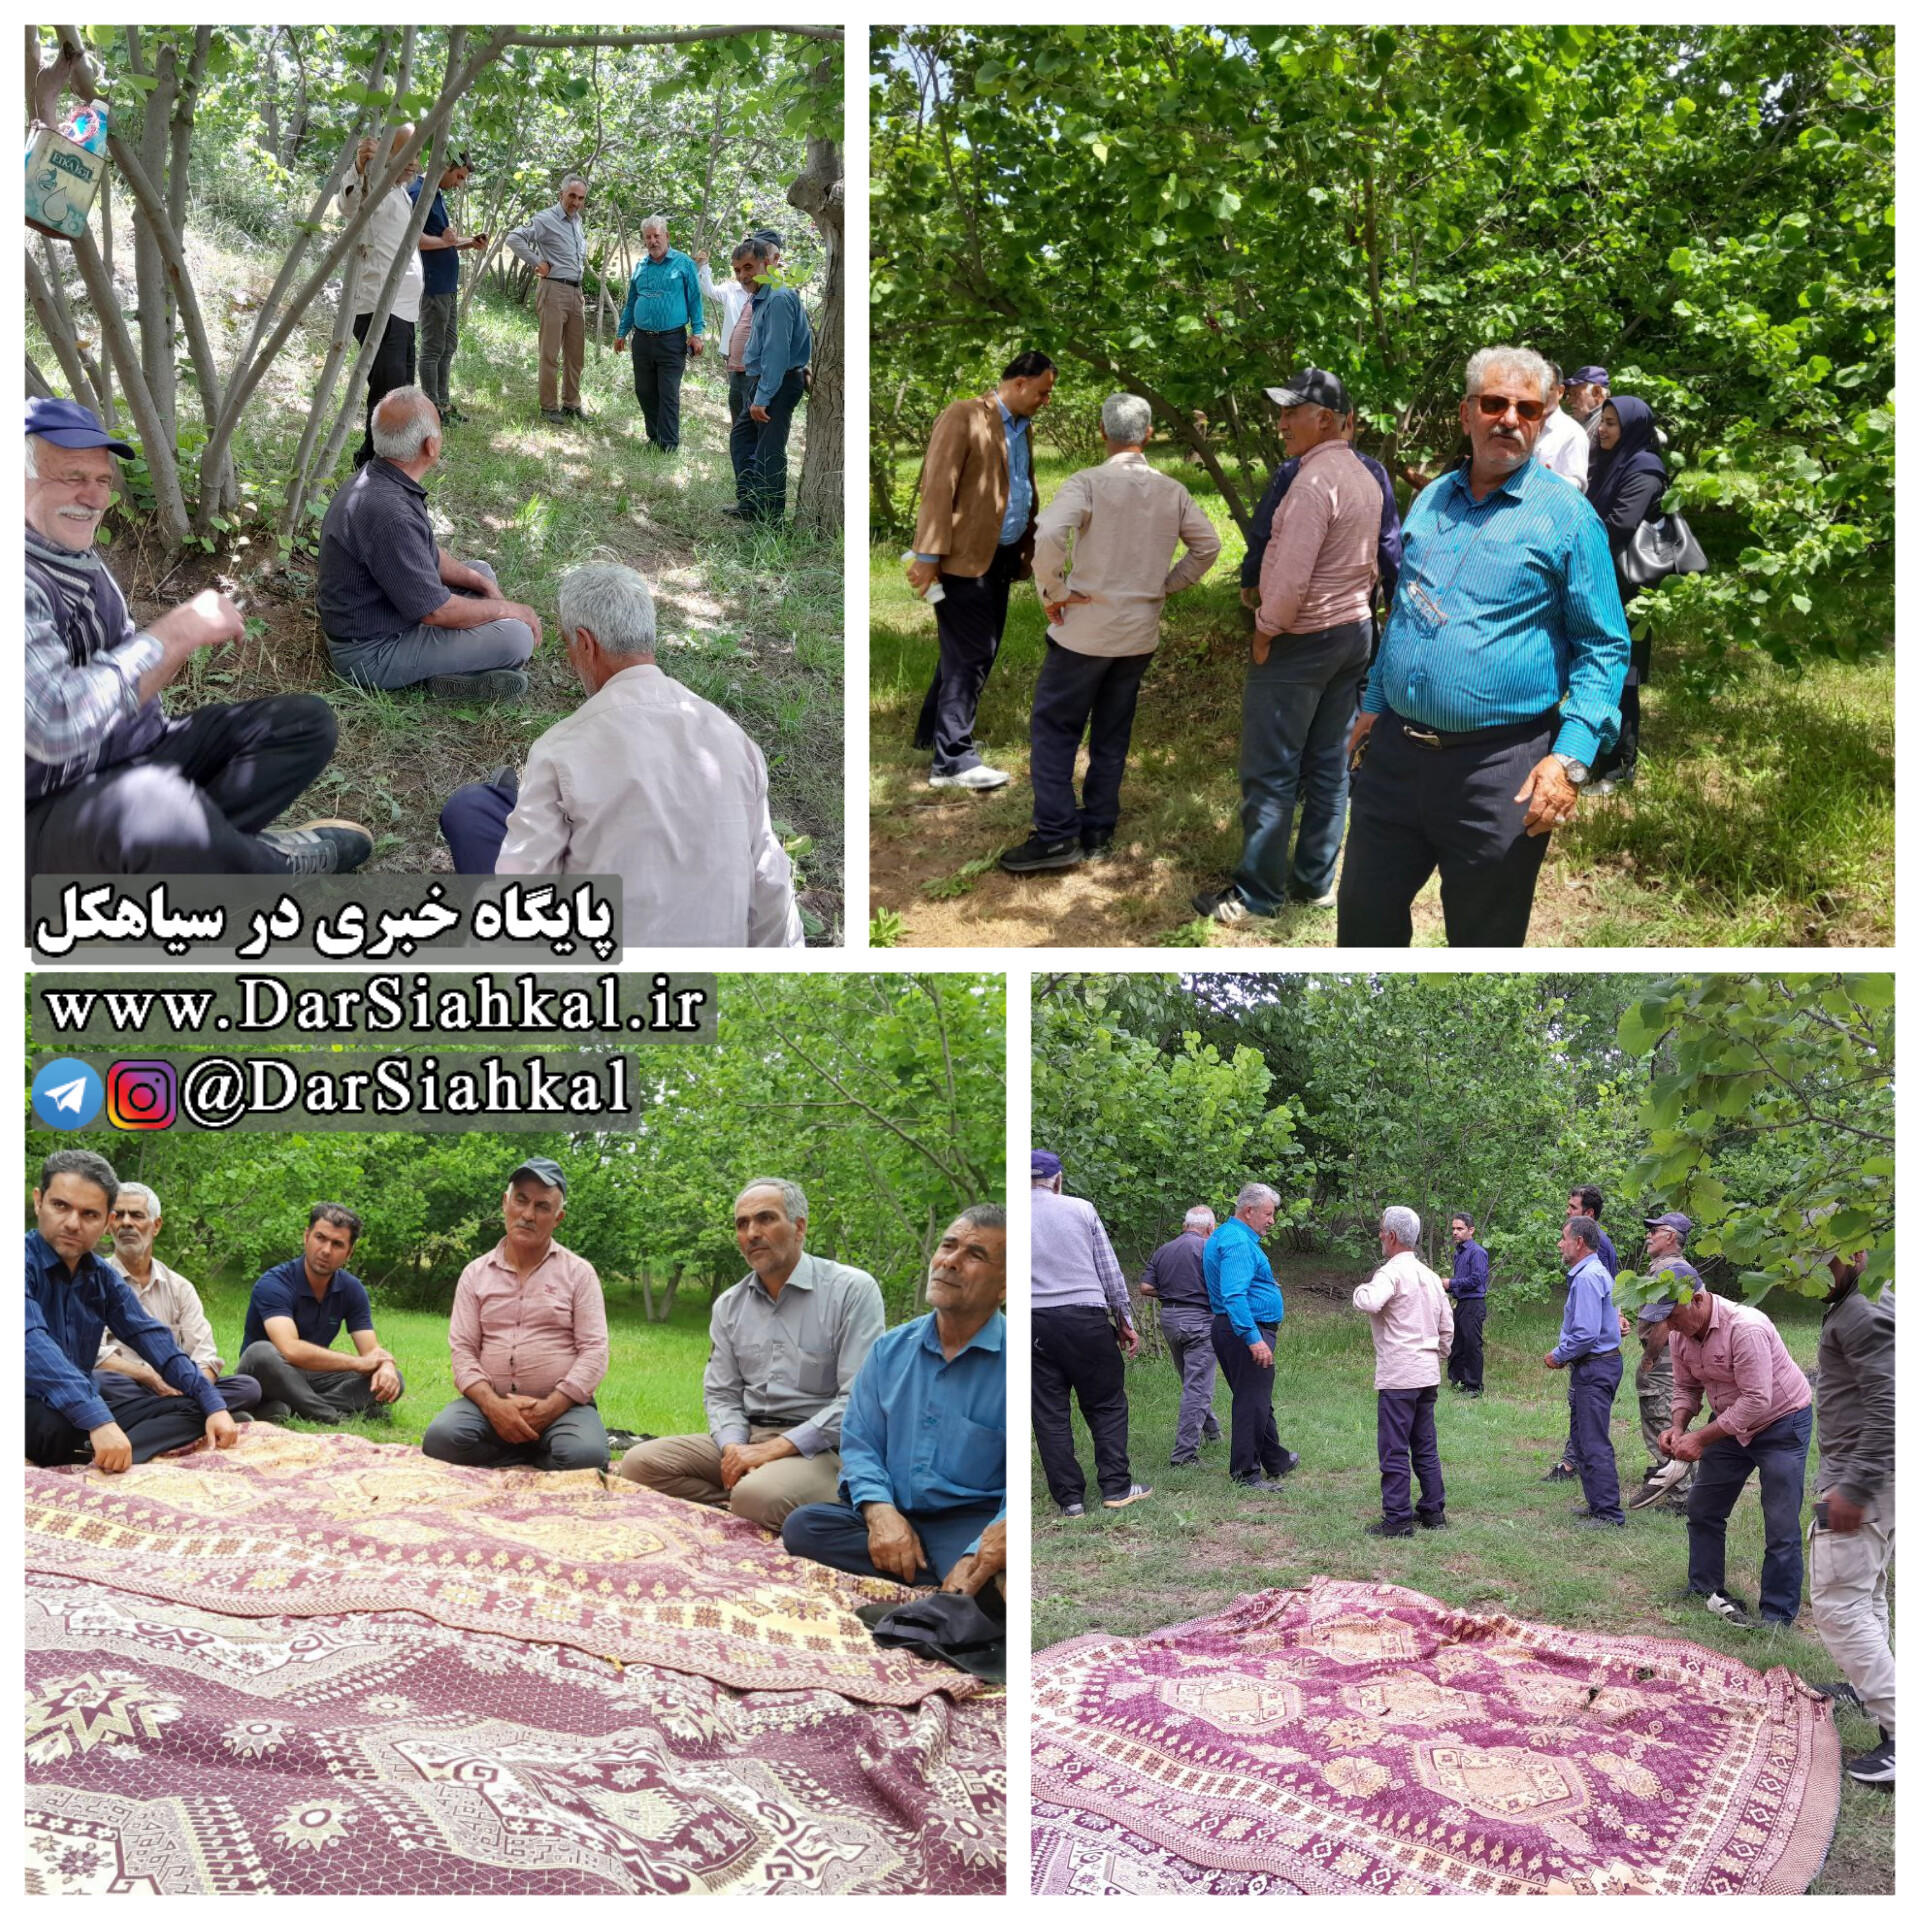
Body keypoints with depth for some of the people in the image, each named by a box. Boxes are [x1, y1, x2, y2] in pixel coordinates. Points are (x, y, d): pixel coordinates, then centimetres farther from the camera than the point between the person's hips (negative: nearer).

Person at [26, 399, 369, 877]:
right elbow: (53, 725, -32)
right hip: (54, 813, -10)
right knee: (156, 805, -42)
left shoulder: (84, 561, 11)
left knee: (307, 719, 5)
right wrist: (177, 631, -23)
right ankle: (272, 868, -10)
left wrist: (169, 655, -6)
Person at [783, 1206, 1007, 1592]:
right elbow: (859, 1444, 10)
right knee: (801, 1525, -23)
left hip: (972, 1523, -7)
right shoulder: (891, 1349, 12)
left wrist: (994, 1543, -32)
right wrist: (880, 1510, -12)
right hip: (894, 1514, 8)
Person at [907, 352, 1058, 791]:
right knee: (971, 655, -10)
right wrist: (928, 557, -21)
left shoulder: (1022, 427, 16)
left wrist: (1030, 548, 20)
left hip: (1000, 558, 9)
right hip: (964, 557, -9)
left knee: (976, 651, 14)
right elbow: (938, 487, -17)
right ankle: (953, 759, -6)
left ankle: (933, 732, 29)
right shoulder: (963, 418, -12)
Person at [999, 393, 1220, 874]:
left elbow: (1045, 535, -29)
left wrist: (1054, 591, -16)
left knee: (1055, 728, 5)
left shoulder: (1089, 482, -15)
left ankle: (1056, 836, 0)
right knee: (1112, 735, 15)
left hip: (1086, 630, -5)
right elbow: (1207, 545, 8)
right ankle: (1098, 831, 21)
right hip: (1140, 635, 5)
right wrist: (1166, 585, 12)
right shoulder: (1172, 491, 1)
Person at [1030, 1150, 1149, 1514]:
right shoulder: (1081, 1209, 2)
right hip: (1085, 1318, -1)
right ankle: (1115, 1487, 8)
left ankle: (1069, 1498, 7)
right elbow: (1110, 1270, 4)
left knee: (1050, 1414, 6)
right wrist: (1125, 1321, 11)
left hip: (1034, 1322, 1)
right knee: (1106, 1404, 10)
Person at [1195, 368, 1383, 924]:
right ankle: (1314, 881, 21)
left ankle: (1257, 894, 5)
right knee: (1329, 765, 13)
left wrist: (1266, 629, -12)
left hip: (1301, 642, -9)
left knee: (1270, 773, -2)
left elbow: (1292, 576, -24)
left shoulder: (1314, 482, -20)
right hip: (1354, 632, 9)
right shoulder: (1364, 477, 9)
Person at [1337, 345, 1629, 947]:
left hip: (1498, 768, -5)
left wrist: (1571, 758, -19)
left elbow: (1603, 648, -8)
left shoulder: (1566, 516, -7)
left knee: (1484, 940, 8)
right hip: (1396, 754, 5)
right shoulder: (1431, 501, 11)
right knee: (1365, 915, 14)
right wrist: (1374, 705, 20)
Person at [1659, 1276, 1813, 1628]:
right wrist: (1678, 1427, -15)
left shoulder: (1745, 1328, -33)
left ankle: (1777, 1618, 1)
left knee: (1781, 1528, -7)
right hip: (1730, 1424, 8)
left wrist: (1701, 1439, -30)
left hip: (1782, 1423, -8)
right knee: (1702, 1510, 13)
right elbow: (1686, 1387, 5)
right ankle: (1705, 1591, 28)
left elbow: (1756, 1401, -33)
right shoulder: (1680, 1334, -8)